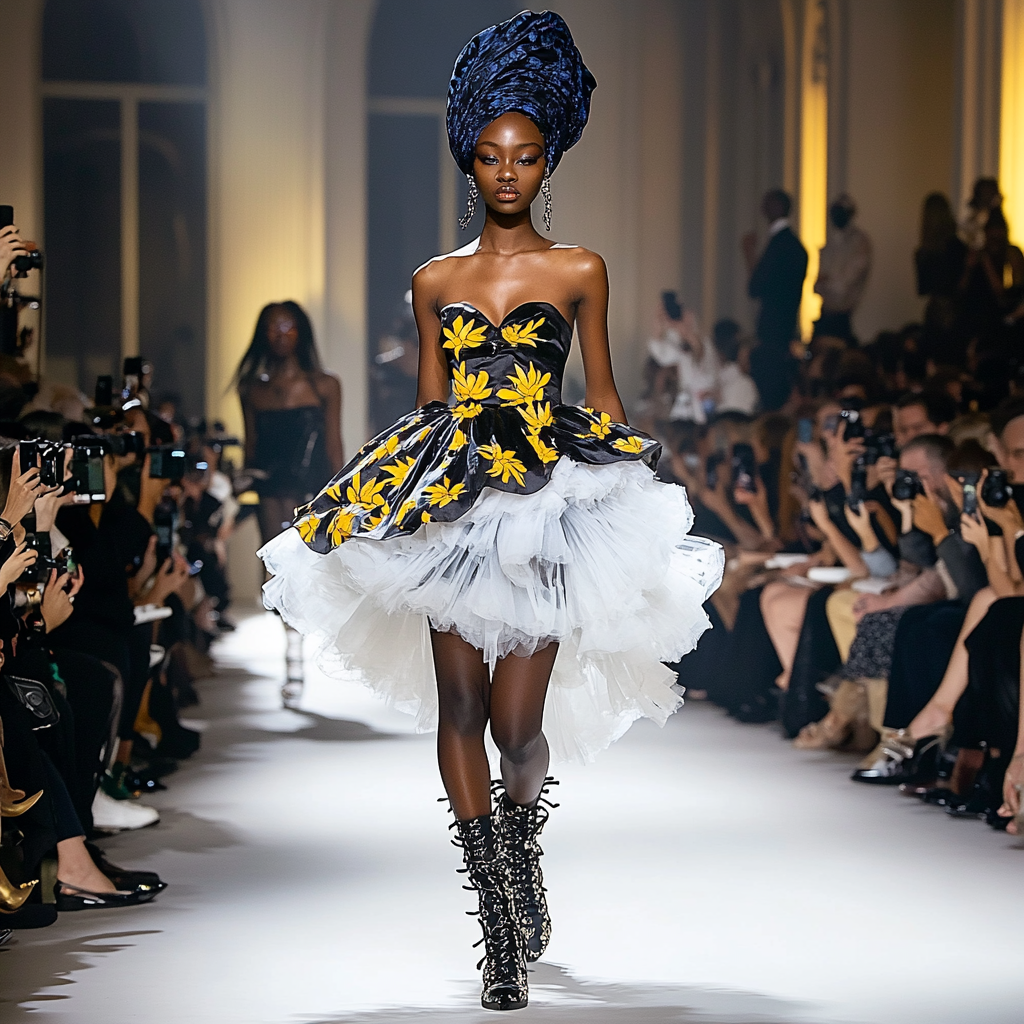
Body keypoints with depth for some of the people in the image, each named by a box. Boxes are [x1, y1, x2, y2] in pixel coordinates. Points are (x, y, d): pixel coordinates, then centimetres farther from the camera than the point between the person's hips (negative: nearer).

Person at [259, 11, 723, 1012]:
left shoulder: (579, 272, 5)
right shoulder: (435, 281, 11)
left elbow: (603, 397, 10)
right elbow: (428, 403, 15)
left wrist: (631, 494, 6)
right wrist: (406, 494, 10)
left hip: (552, 503, -2)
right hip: (450, 505, 2)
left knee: (518, 724, -8)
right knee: (458, 707, -2)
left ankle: (520, 847, 29)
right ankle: (502, 930, 7)